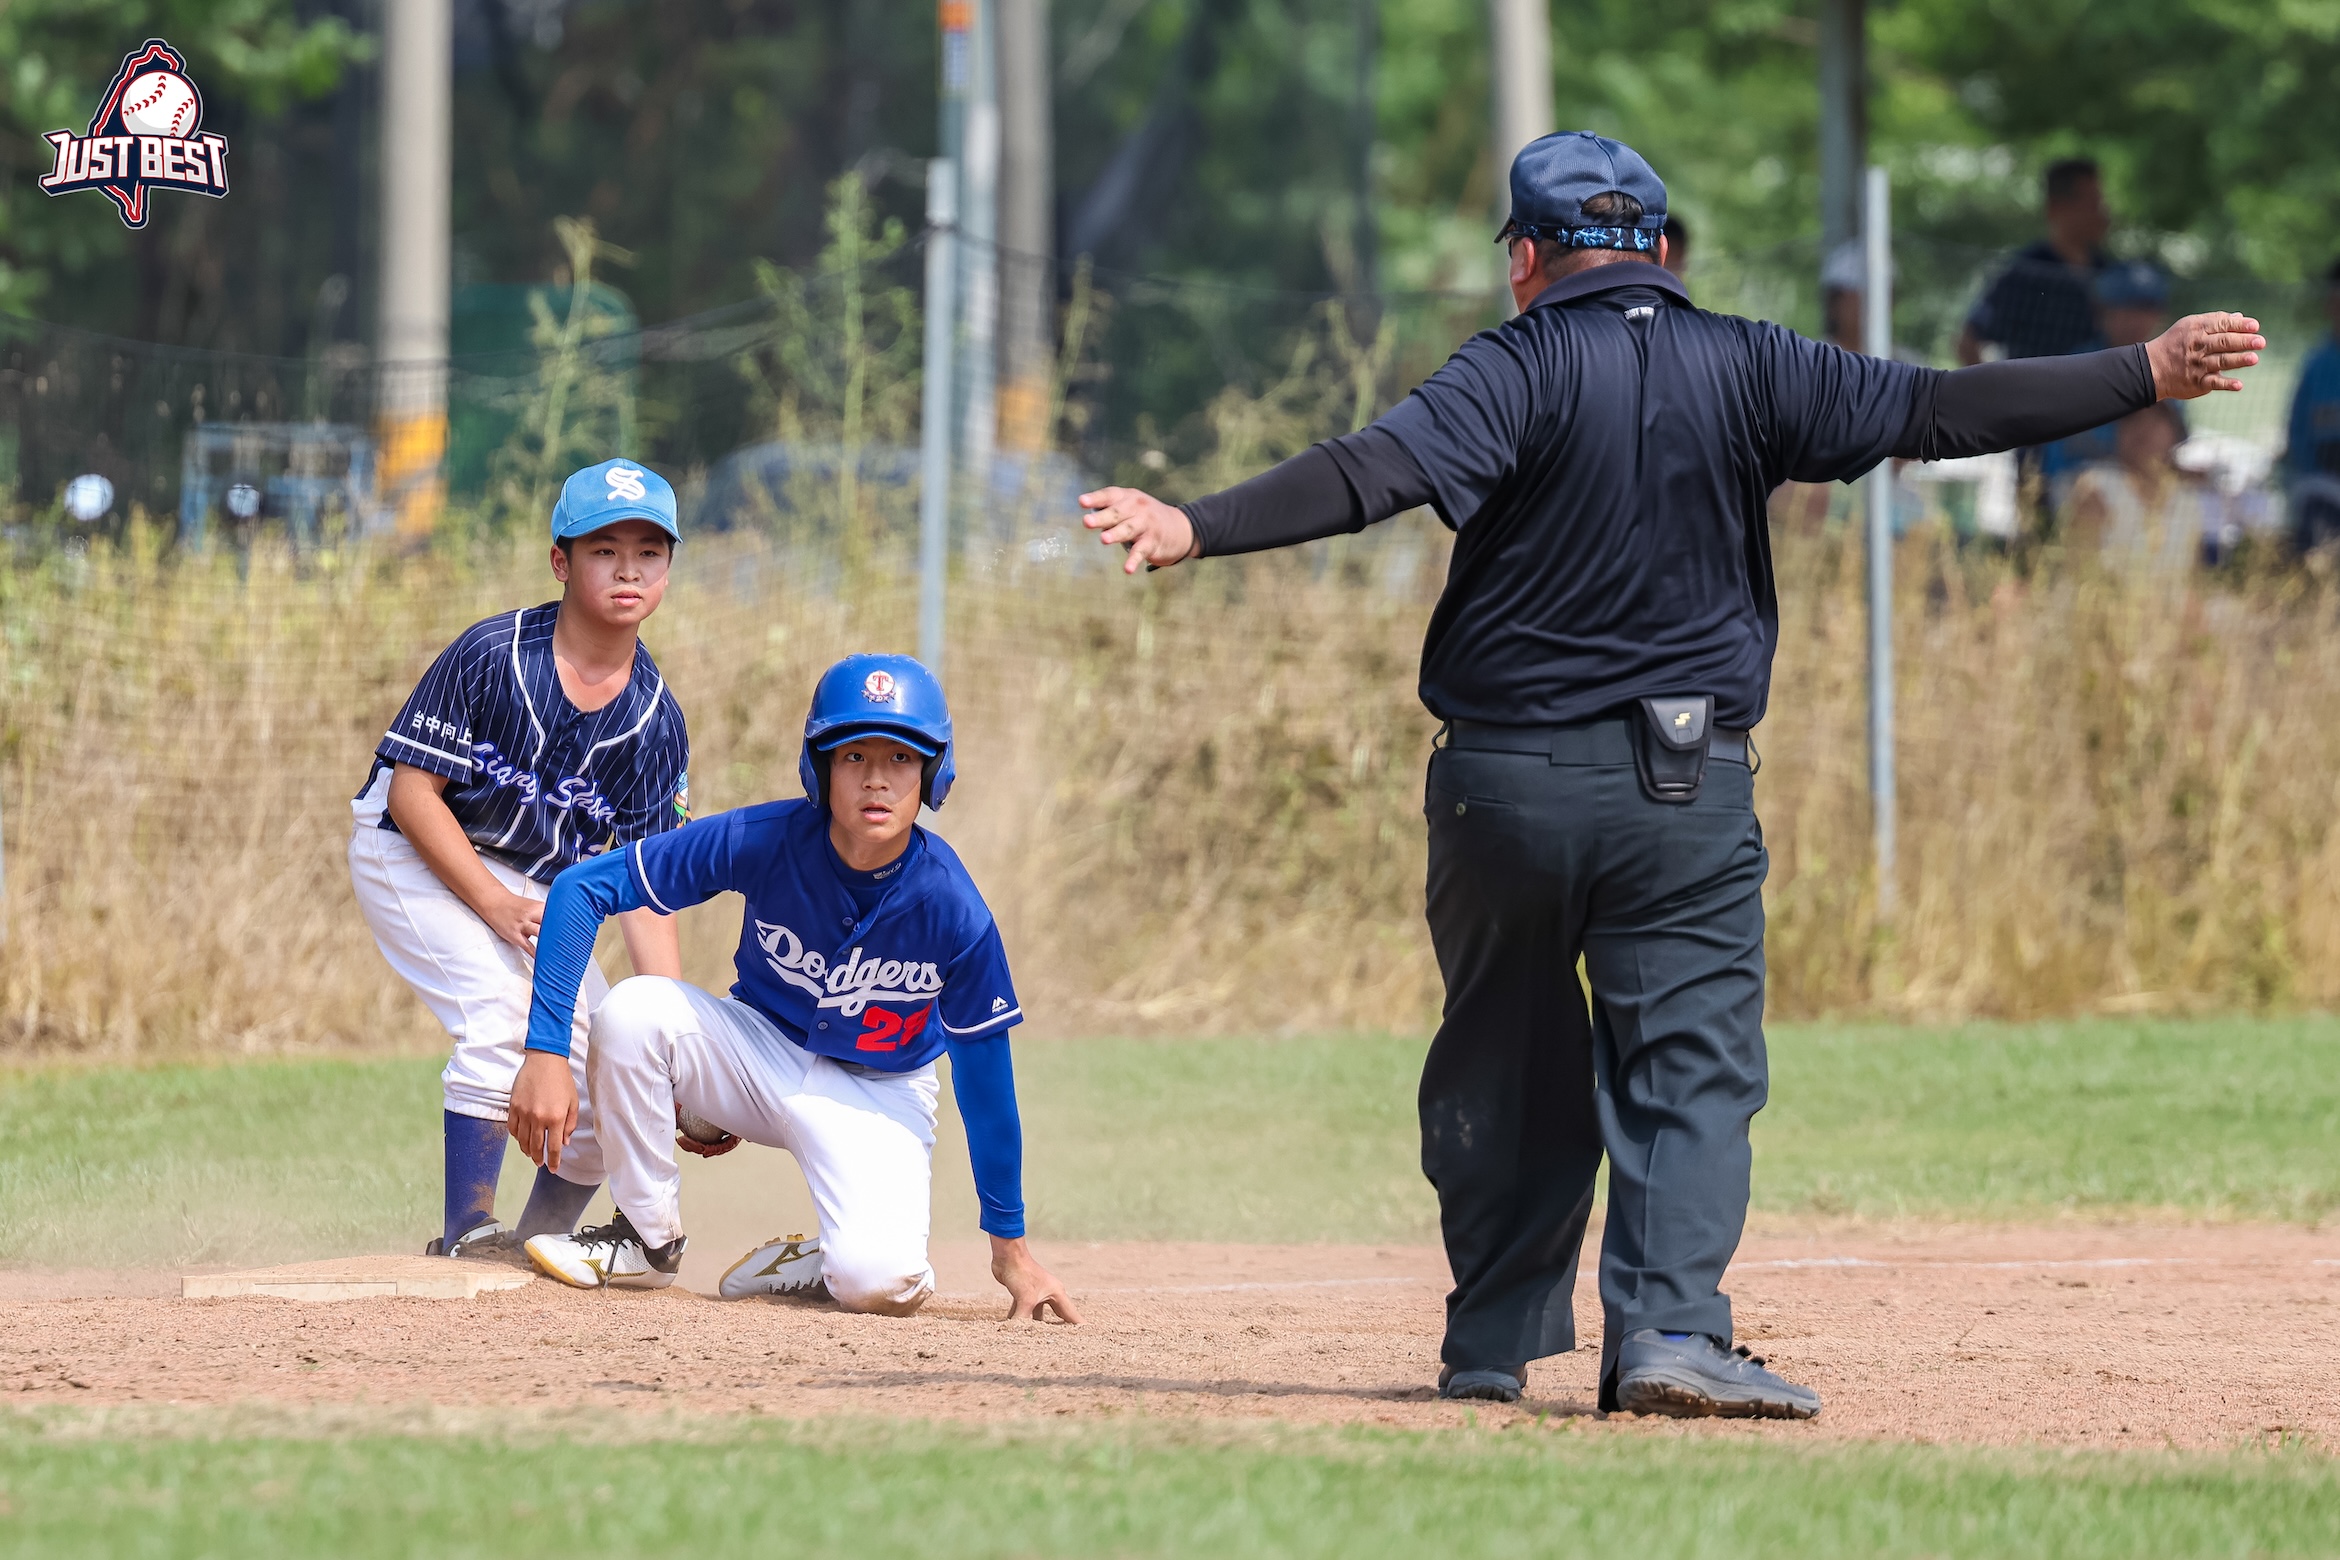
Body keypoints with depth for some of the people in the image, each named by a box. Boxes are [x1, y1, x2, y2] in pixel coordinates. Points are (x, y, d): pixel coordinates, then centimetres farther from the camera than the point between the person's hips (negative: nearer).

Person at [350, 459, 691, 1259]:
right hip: (417, 855, -5)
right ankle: (466, 1236, -20)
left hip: (535, 885, 5)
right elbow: (413, 789, -19)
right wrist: (496, 906, -27)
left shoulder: (656, 720, -9)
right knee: (502, 1015, -27)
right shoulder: (490, 654, -21)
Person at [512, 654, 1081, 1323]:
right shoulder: (761, 841, -24)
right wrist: (547, 1052, -31)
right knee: (632, 1011, -29)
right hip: (757, 1054, 2)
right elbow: (581, 888, -21)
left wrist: (1011, 1243, -4)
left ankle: (808, 1266, 8)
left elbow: (984, 1073, -11)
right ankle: (647, 1241, -7)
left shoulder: (953, 911, -24)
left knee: (880, 1281, -31)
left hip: (878, 1100, -2)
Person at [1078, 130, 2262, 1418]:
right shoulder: (1744, 368, 2)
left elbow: (1374, 470, -20)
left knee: (1505, 1072, 13)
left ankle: (1492, 1346, 18)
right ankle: (1666, 1326, -17)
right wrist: (2150, 375, 7)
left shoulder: (1520, 370, -5)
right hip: (1687, 783, 0)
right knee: (1691, 1063, -1)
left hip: (1505, 781, 0)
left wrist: (1197, 530, -25)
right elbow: (1941, 411, 1)